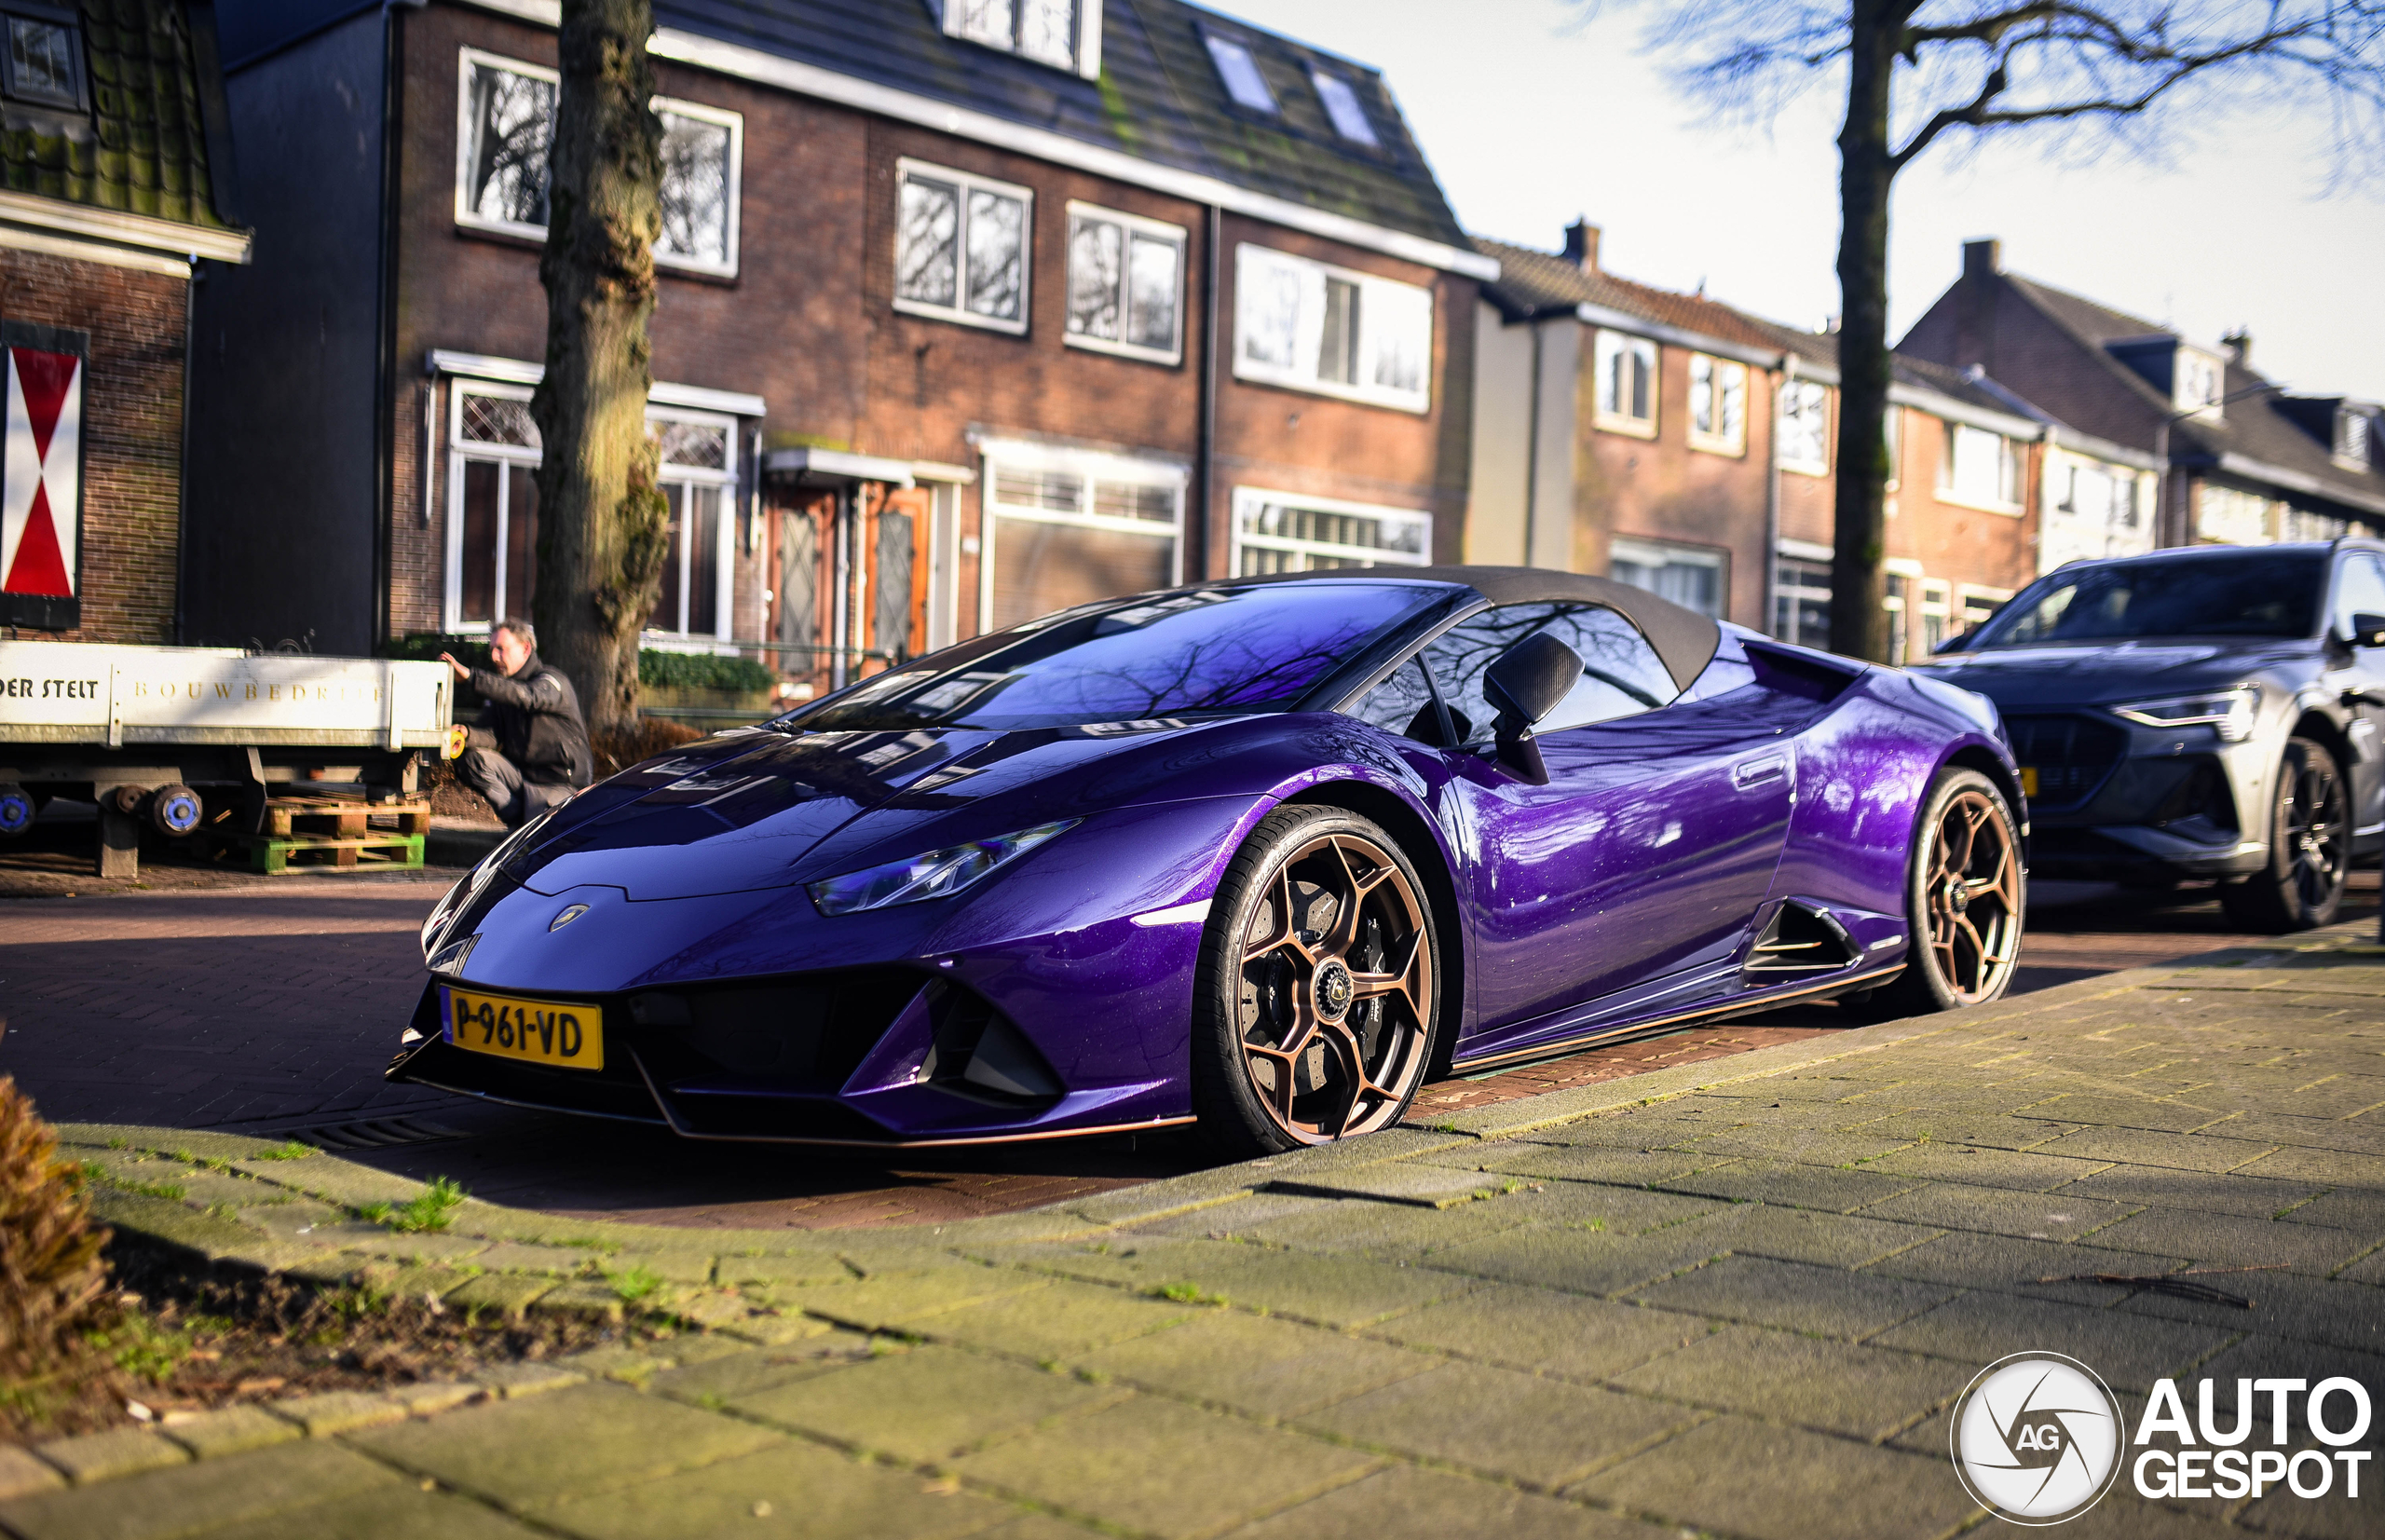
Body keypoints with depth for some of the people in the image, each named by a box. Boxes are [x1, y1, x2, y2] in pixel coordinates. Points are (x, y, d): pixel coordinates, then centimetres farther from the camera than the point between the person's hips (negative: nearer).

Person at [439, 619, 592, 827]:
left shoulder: (551, 680, -12)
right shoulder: (501, 687, 11)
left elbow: (527, 697, -37)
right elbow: (494, 735, -2)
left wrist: (470, 675, -42)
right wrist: (467, 735, -27)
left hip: (559, 783, -6)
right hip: (520, 771, 6)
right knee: (472, 759, -17)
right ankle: (517, 819, -8)